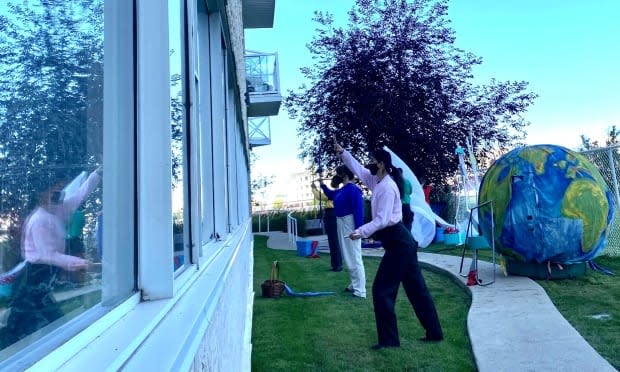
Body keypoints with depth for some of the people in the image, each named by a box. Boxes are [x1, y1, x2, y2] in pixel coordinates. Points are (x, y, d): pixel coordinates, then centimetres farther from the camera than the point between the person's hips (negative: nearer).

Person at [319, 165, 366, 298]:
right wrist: (323, 185, 22)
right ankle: (355, 285, 33)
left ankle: (360, 291, -3)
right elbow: (330, 195, 34)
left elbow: (358, 210, -23)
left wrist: (358, 229, -26)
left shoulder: (353, 189, -18)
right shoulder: (341, 190, 11)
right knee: (348, 257, 19)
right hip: (341, 224, 10)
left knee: (354, 258, -7)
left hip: (350, 225, -10)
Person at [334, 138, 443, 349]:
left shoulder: (387, 187, -18)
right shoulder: (377, 181, 9)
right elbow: (358, 169, 22)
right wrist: (342, 153, 19)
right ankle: (434, 333, 23)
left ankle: (389, 339, 7)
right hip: (402, 243, 10)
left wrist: (361, 232, -26)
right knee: (416, 289, 14)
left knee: (382, 290, -3)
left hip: (398, 244, -10)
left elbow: (382, 220, -23)